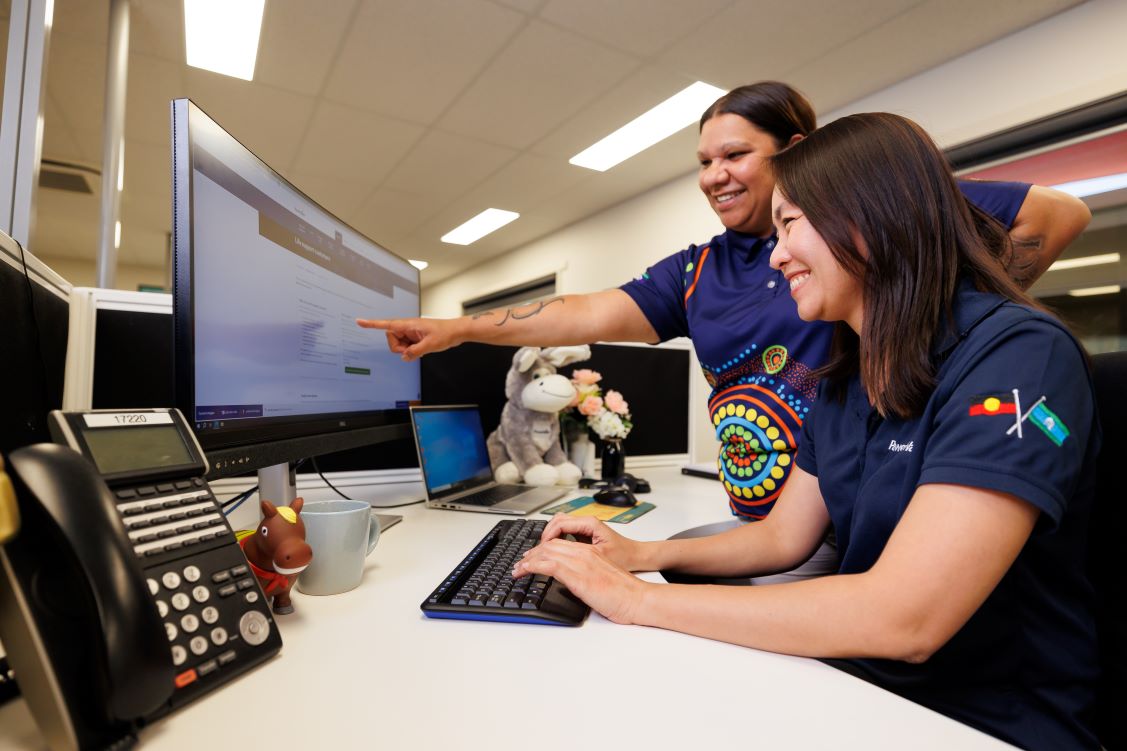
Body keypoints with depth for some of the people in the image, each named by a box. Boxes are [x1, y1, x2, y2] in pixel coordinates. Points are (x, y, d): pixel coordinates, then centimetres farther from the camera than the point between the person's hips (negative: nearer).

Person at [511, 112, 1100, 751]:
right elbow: (784, 537, 5)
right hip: (857, 682, 5)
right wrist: (642, 555, -8)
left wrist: (639, 600, -25)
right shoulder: (844, 381, 2)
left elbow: (903, 619, -30)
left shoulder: (1018, 353, -22)